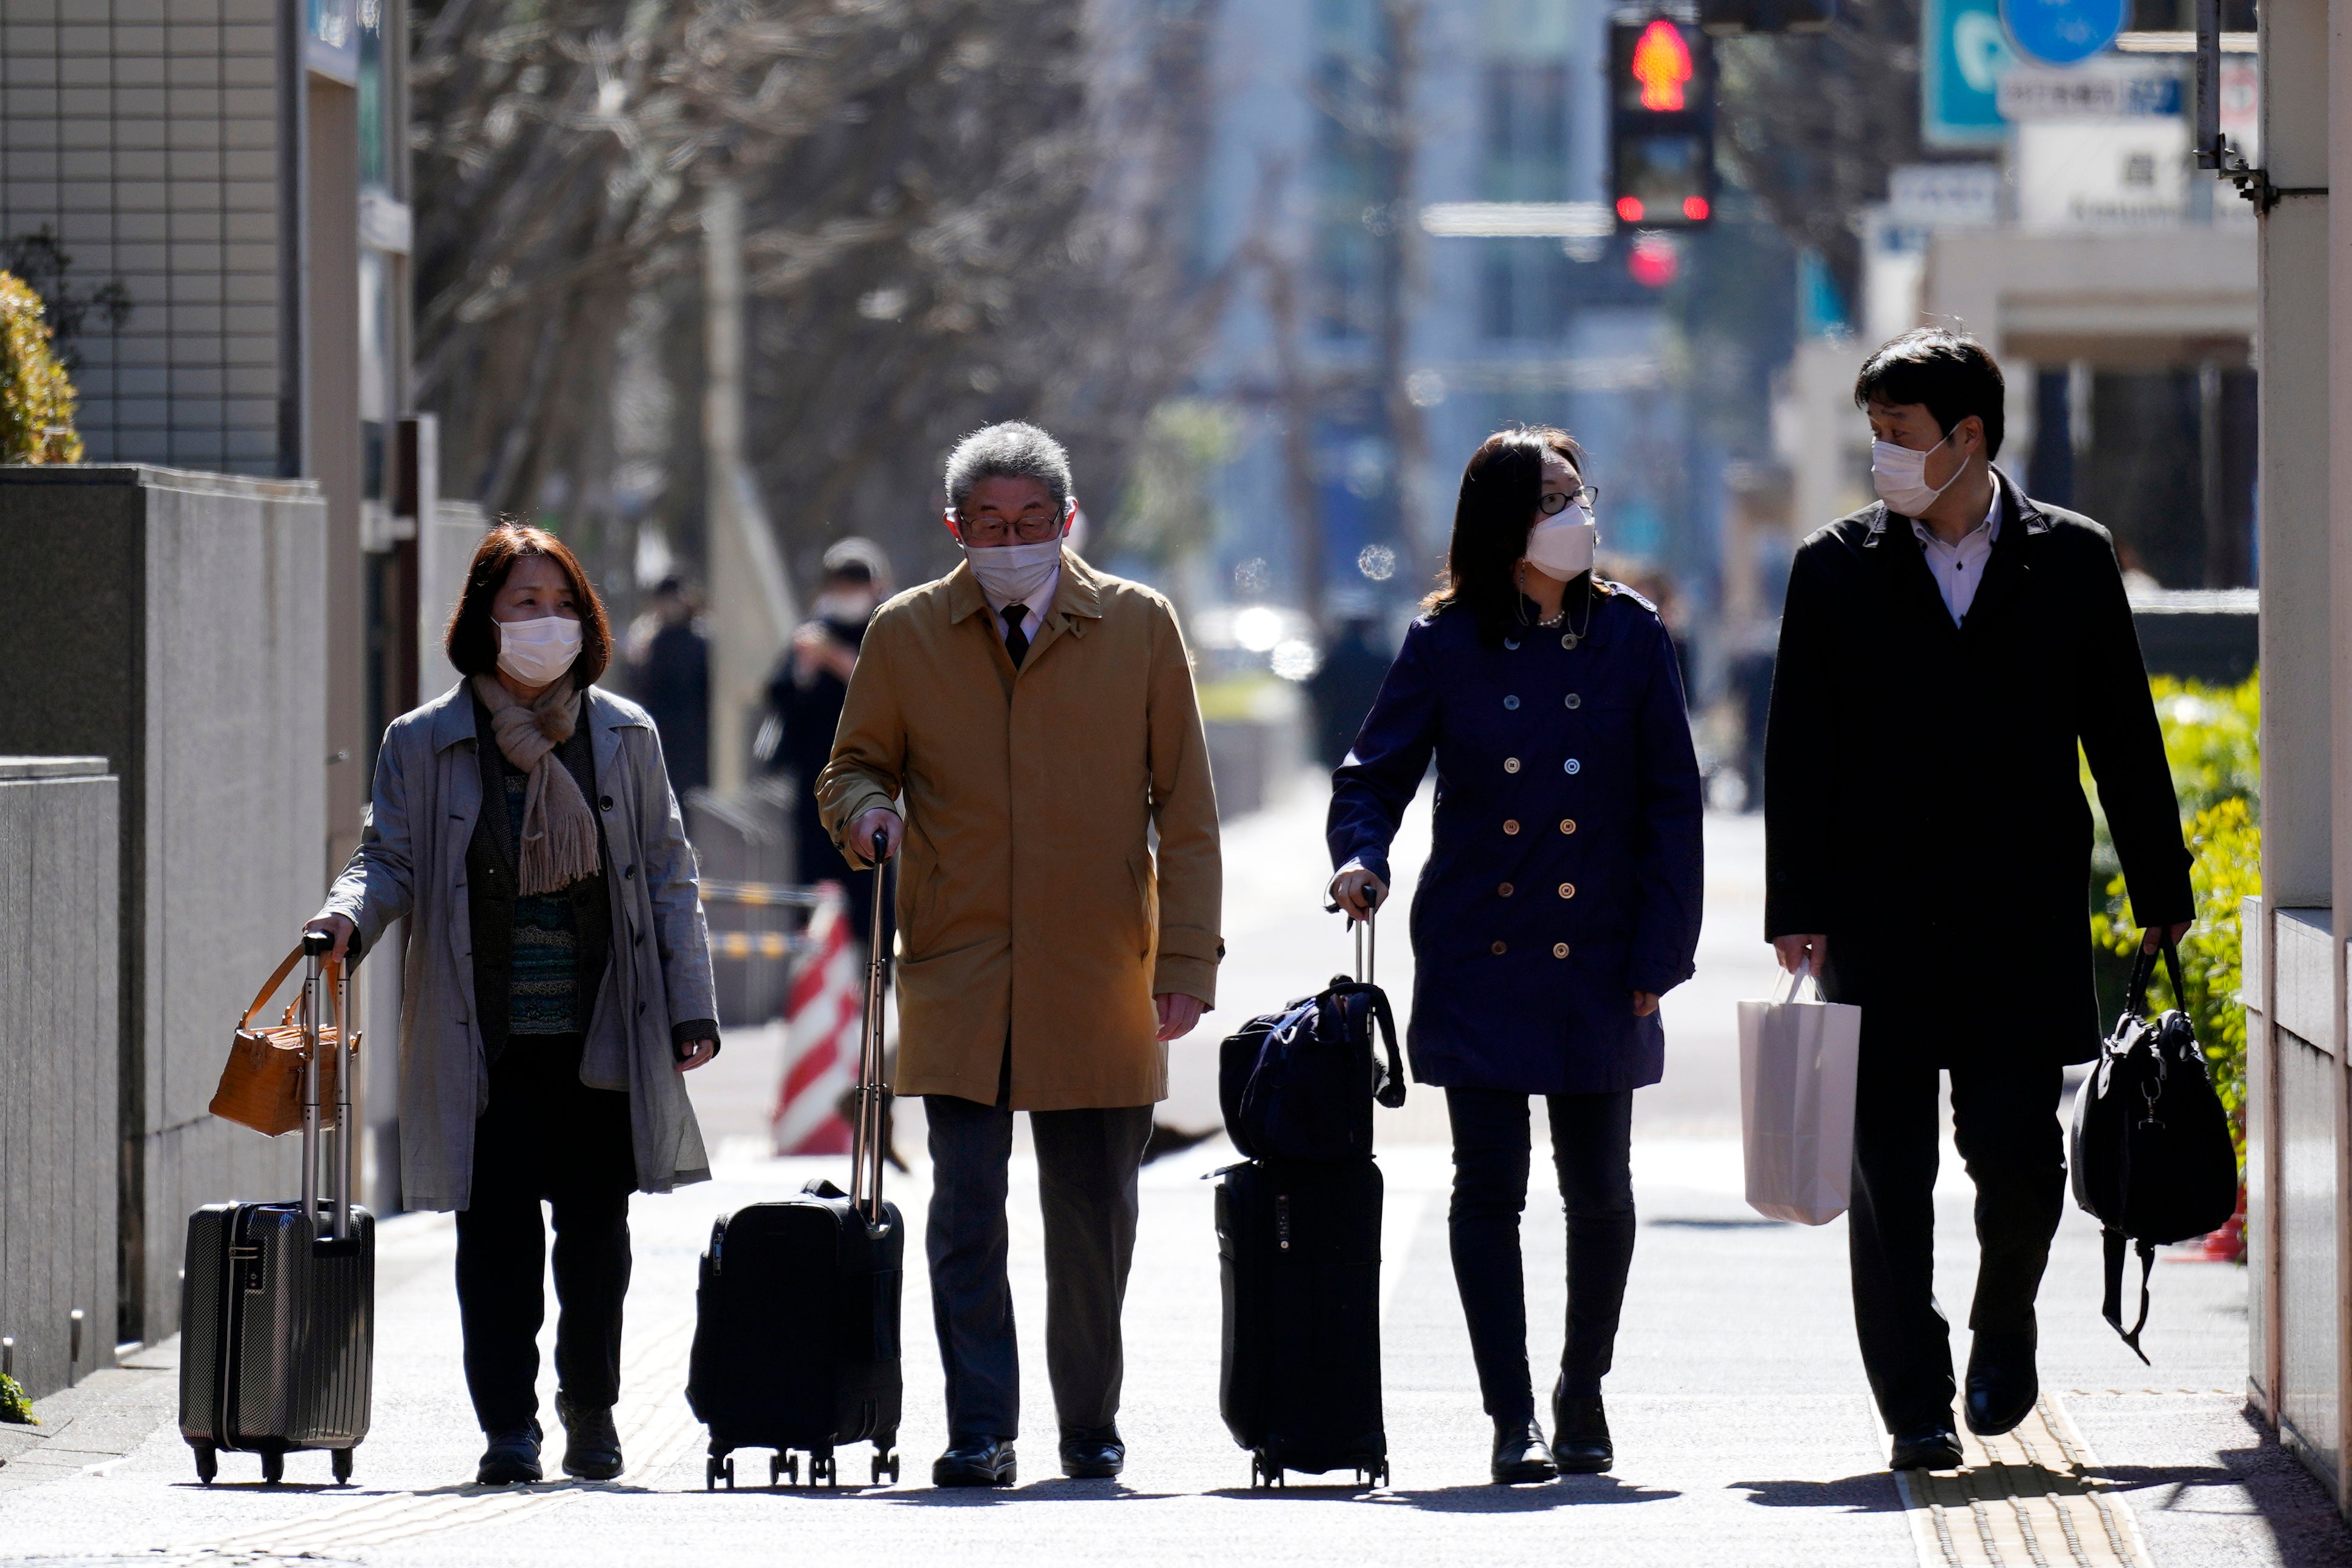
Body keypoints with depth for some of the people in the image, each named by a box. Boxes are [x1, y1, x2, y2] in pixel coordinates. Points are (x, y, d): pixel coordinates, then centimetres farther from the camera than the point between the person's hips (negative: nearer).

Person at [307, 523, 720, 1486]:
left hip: (601, 1035, 1)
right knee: (496, 1228, -4)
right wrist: (350, 913, -18)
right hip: (485, 1040, -1)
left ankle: (591, 1411, 20)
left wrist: (690, 1007, 5)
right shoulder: (424, 744, 5)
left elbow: (667, 875, 11)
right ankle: (508, 1424, 1)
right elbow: (392, 861, 5)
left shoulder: (624, 737, 9)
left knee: (595, 1227, 5)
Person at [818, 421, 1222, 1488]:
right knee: (966, 1211, -7)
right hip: (957, 979, 0)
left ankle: (1091, 1428, 20)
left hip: (1098, 985, 0)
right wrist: (865, 811, -9)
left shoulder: (1140, 627, 4)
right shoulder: (906, 634, 5)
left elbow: (1185, 808, 5)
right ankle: (980, 1431, -3)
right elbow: (853, 766, 16)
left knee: (1094, 1218, 6)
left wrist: (1186, 960, -2)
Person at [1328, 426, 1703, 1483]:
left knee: (1599, 1189, 5)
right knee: (1489, 1188, -2)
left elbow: (1670, 802, 3)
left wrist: (1660, 953, -3)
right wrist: (1361, 858, -18)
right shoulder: (1447, 643, -1)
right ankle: (1512, 1418, 4)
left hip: (1598, 960, 1)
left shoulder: (1629, 635, 1)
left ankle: (1584, 1389, 25)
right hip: (1480, 958, -1)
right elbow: (1375, 773, 4)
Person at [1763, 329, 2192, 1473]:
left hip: (2026, 923, 0)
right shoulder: (1836, 570, 5)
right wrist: (1798, 907, -4)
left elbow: (2123, 735, 8)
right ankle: (1917, 1408, 7)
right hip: (1880, 926, 0)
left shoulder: (2070, 560, 5)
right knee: (1889, 1174, 0)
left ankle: (2003, 1326, 24)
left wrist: (2161, 893, 8)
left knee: (2018, 1155, -5)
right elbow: (1798, 753, 4)